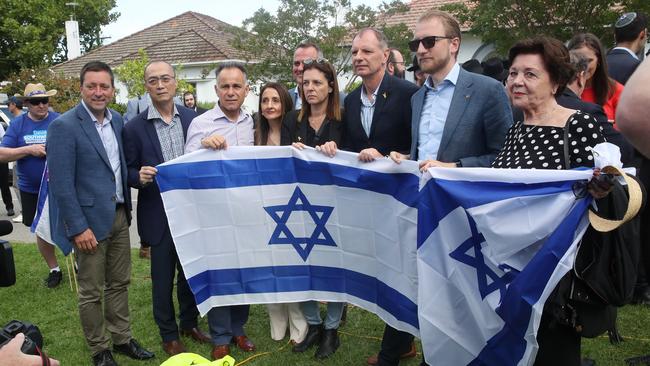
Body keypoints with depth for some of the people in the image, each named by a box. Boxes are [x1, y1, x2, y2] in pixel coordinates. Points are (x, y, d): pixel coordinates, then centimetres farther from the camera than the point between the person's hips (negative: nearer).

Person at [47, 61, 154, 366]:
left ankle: (122, 339, 32)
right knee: (91, 292, 8)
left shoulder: (117, 120, 6)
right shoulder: (64, 126, -15)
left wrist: (127, 207, 13)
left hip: (119, 215, 6)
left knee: (119, 283, 17)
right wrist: (78, 228, -18)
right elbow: (61, 184, -17)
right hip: (90, 220, -6)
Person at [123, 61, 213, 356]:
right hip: (158, 215, -2)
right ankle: (169, 335, 30)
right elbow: (129, 171, -2)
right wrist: (140, 176, -24)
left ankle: (189, 323, 39)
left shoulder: (192, 119, 0)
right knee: (163, 278, 11)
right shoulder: (135, 127, -8)